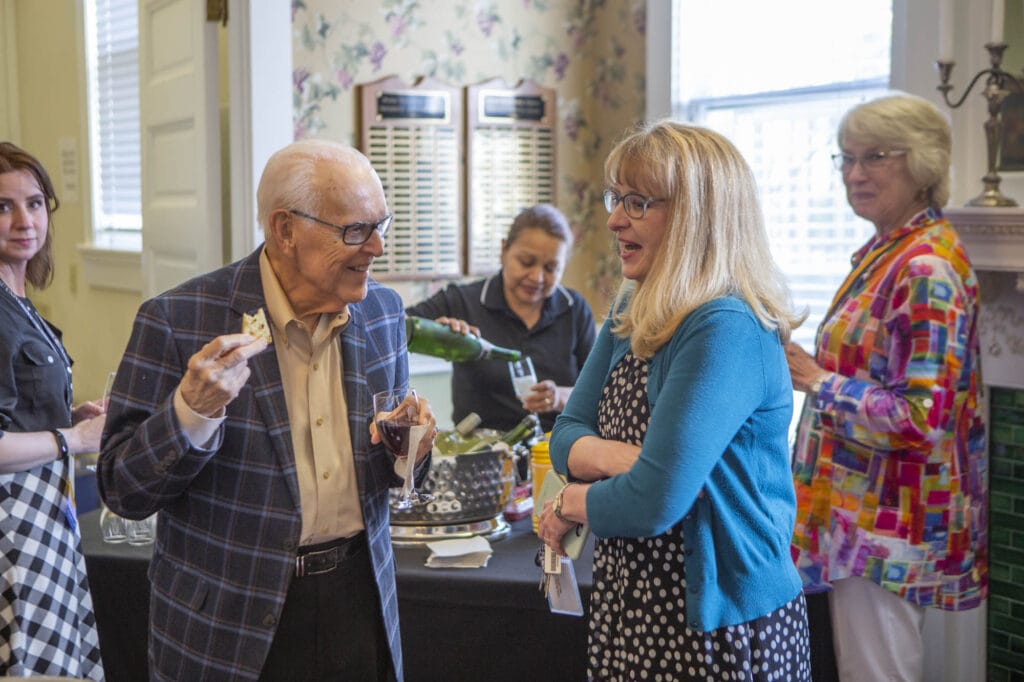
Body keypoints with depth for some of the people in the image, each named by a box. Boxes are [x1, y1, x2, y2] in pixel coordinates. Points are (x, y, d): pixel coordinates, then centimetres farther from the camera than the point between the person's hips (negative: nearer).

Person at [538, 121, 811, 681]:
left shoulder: (727, 330, -22)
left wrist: (568, 504, -8)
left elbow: (654, 501, -27)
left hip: (719, 630, -7)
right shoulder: (631, 312, 5)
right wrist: (618, 457, -17)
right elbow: (566, 437, 5)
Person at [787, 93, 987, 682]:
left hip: (888, 526, -10)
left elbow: (922, 418, -25)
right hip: (863, 516, 10)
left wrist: (819, 381, -18)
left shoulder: (928, 268, -19)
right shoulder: (886, 252, 11)